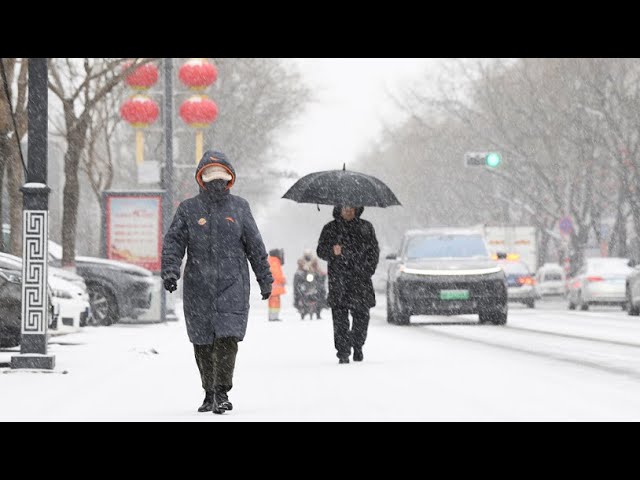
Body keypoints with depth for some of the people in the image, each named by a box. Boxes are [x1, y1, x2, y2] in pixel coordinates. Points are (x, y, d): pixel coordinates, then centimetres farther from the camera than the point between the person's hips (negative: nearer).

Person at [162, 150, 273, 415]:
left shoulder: (239, 207, 10)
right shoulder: (187, 209, 6)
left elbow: (255, 246, 14)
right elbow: (173, 242, -1)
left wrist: (265, 279, 16)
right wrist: (170, 271, -16)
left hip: (232, 285, -1)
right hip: (198, 288, 1)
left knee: (227, 338, -13)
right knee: (203, 343, 5)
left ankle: (222, 393, -8)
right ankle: (209, 393, 18)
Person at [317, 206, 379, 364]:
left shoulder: (366, 227, 14)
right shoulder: (330, 229, 12)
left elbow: (374, 250, 14)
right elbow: (321, 251, 8)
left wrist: (369, 269, 0)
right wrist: (332, 251, -14)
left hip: (361, 280, 1)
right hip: (338, 279, -1)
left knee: (361, 315, -1)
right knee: (340, 315, -10)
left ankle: (357, 345, 21)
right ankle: (343, 352, -9)